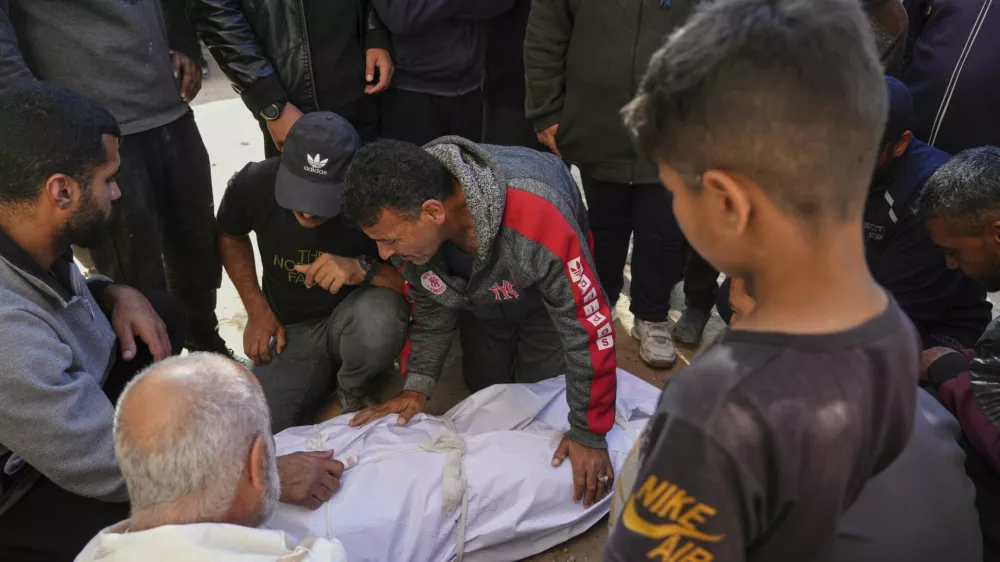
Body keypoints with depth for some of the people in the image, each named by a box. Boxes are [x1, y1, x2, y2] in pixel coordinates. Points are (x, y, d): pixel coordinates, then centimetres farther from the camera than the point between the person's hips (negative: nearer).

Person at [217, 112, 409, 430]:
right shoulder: (254, 184, -17)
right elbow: (230, 236, 7)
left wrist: (363, 269, -38)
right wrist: (257, 310, -1)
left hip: (356, 319, -2)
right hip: (291, 330, 2)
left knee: (379, 317, -39)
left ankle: (351, 392, -4)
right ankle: (325, 381, 14)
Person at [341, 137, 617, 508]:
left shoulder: (537, 218, -49)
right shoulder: (404, 222, -31)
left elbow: (589, 326, -38)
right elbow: (429, 306, -10)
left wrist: (589, 435, -30)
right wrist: (417, 387, -17)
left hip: (547, 288, -3)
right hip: (478, 295, 4)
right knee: (485, 384, 7)